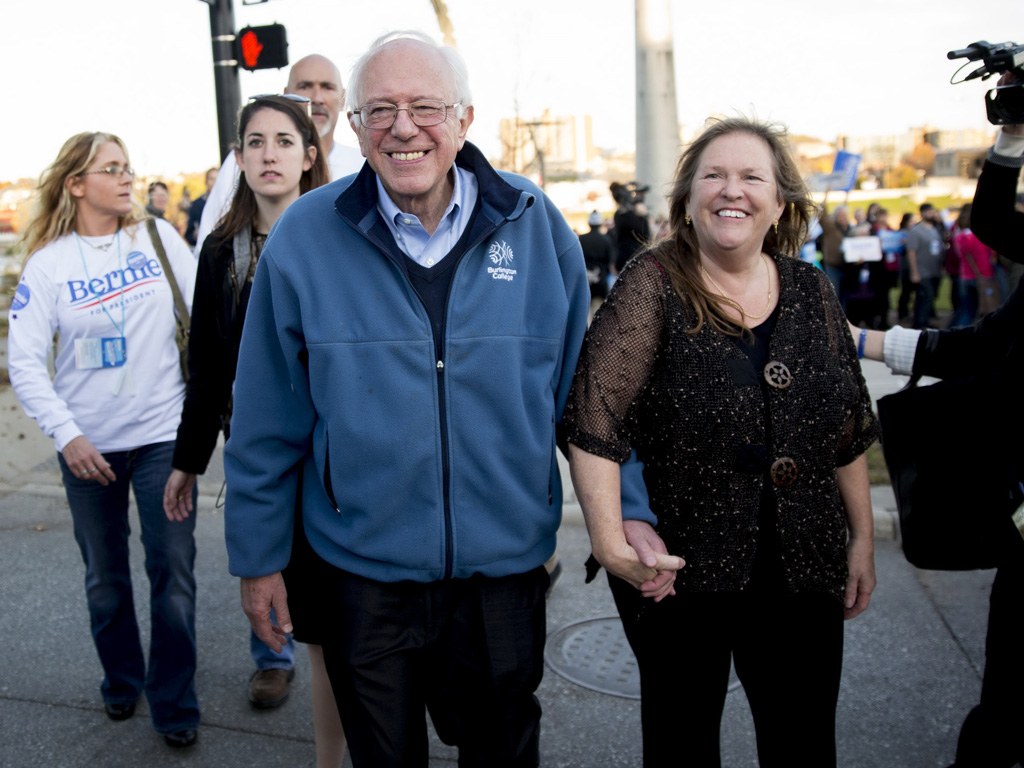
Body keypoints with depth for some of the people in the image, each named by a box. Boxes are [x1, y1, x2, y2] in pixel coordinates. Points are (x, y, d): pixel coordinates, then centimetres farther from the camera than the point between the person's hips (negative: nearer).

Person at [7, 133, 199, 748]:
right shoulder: (48, 263, -4)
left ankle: (174, 703, 18)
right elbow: (24, 361, -6)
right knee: (105, 574, 15)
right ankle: (121, 680, 38)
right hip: (89, 443, 0)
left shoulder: (158, 236, -1)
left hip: (163, 431, 0)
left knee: (173, 570, 2)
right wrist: (66, 434, -15)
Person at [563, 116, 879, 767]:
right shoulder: (652, 286, -10)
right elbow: (595, 422, -18)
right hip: (677, 571, -3)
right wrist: (611, 540, -25)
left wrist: (863, 540, 11)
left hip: (803, 569, 4)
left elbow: (850, 431, 11)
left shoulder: (812, 291, 4)